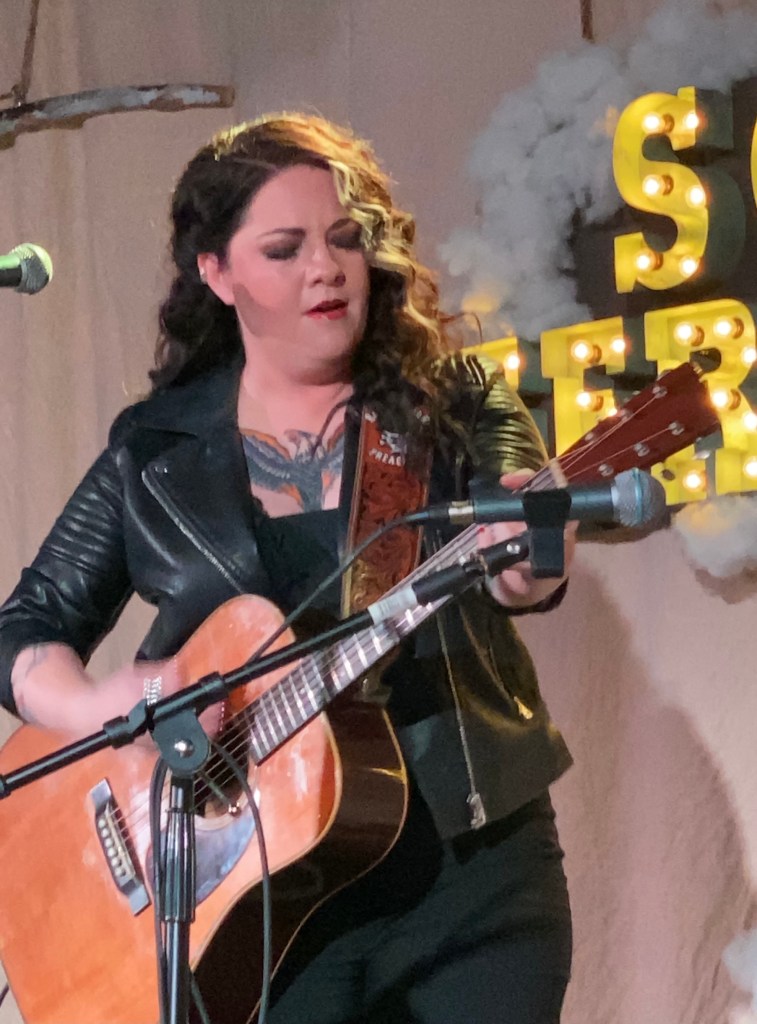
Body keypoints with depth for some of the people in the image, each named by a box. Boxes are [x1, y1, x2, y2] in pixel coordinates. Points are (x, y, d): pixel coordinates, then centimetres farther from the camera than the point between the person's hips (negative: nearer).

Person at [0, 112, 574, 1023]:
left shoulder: (453, 399, 2)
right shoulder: (155, 451, 5)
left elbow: (517, 577, -14)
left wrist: (528, 562, -38)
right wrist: (98, 705, -15)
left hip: (476, 858, 0)